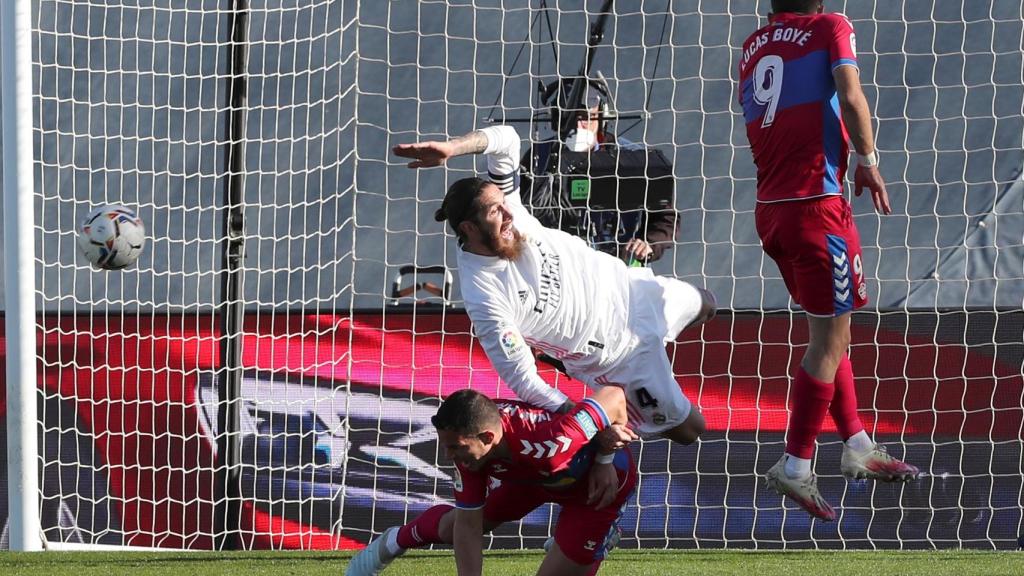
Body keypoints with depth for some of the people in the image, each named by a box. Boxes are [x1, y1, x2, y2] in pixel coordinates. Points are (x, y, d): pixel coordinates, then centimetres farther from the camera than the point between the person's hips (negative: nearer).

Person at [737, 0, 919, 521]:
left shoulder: (753, 46, 15)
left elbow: (753, 117, 15)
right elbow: (850, 96, -15)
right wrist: (868, 161, -4)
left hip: (769, 207, 7)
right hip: (816, 201, -7)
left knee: (828, 331, 18)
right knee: (830, 337, -3)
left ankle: (858, 447, 23)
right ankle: (795, 466, -8)